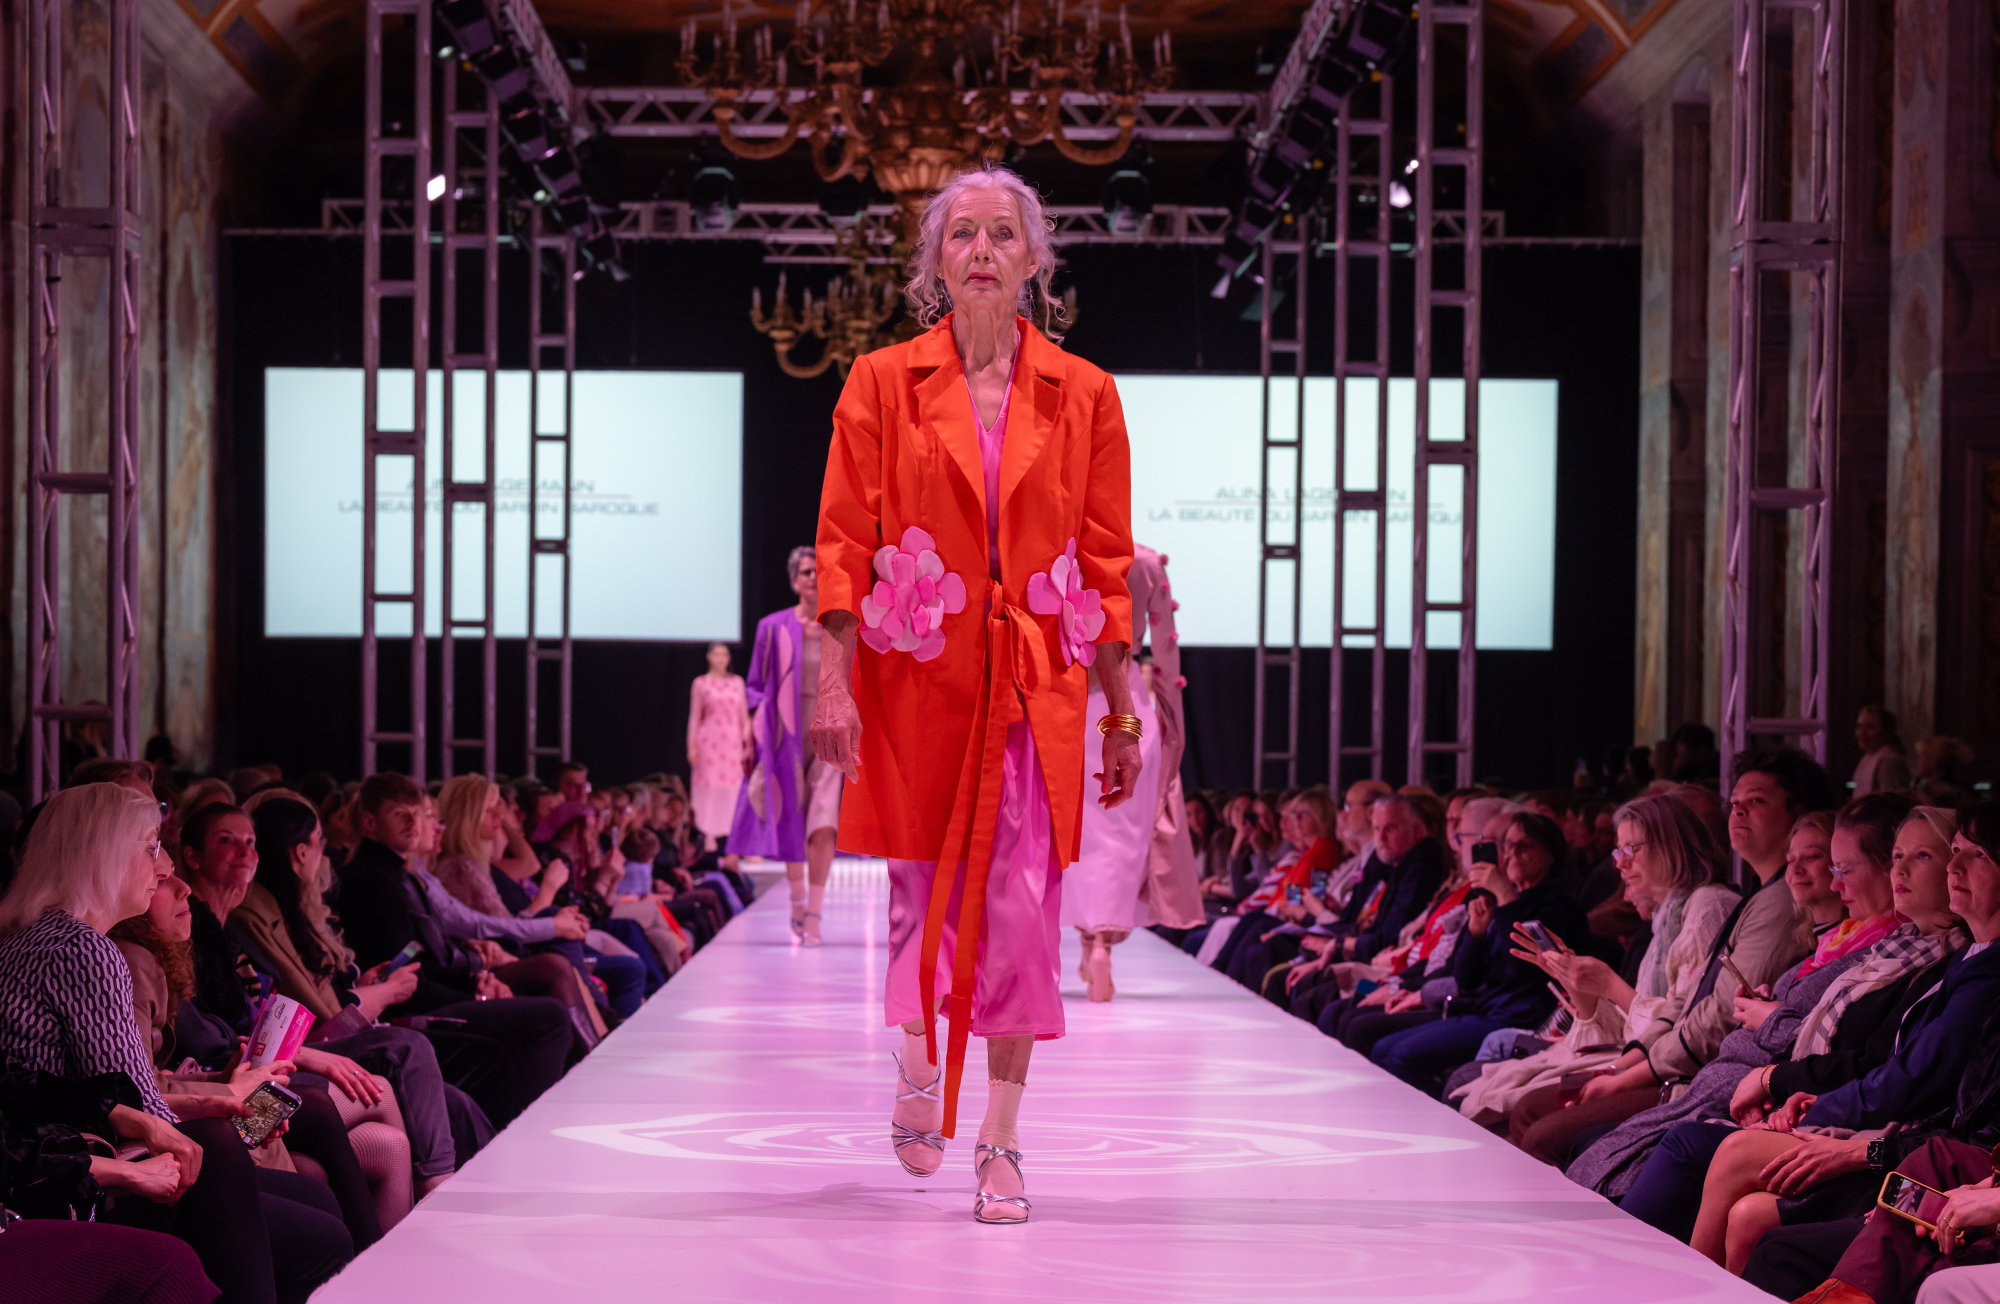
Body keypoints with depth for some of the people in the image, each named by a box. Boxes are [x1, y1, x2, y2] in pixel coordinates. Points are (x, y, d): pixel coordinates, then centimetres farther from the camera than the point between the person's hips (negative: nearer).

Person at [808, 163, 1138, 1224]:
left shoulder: (1082, 396, 4)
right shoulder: (881, 383, 1)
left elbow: (1108, 566, 6)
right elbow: (844, 542, -2)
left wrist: (1122, 714, 5)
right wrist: (835, 683, -11)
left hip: (1036, 686, 1)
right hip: (916, 672, 0)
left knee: (1022, 904, -5)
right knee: (925, 892, 6)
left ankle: (1001, 1140, 5)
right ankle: (918, 1068, 36)